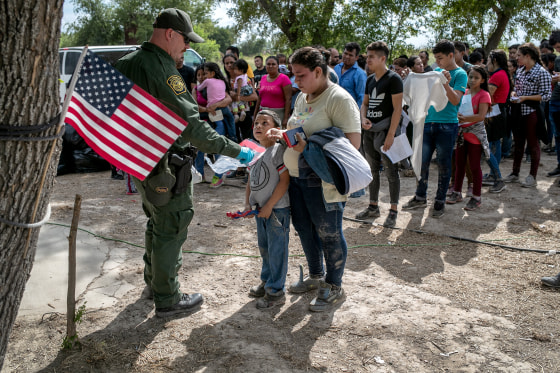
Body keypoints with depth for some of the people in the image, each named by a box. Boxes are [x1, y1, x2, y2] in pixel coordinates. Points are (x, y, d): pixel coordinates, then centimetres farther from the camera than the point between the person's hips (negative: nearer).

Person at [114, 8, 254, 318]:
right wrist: (235, 151, -25)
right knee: (170, 230, 3)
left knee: (156, 222, 24)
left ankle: (153, 281, 40)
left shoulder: (126, 63, 7)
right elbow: (191, 126, -28)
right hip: (164, 168, -9)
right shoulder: (161, 69, -23)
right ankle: (167, 300, 15)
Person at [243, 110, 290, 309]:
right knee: (264, 248, 21)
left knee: (276, 250, 2)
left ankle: (276, 291, 14)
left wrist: (269, 206, -18)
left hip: (277, 209, -8)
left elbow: (284, 180, -19)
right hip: (260, 209, 8)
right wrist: (248, 203, 4)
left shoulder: (279, 149, -15)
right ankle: (266, 281, 38)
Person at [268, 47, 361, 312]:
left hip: (323, 181, -9)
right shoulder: (302, 96, 13)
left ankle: (334, 287, 22)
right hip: (296, 175, 9)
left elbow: (353, 142, -21)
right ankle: (316, 276, 39)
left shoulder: (339, 98, -14)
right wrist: (284, 135, 4)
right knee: (304, 229, 18)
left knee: (329, 234, 4)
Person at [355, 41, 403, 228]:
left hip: (385, 131, -7)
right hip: (369, 131, 8)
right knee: (372, 170, 14)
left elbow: (397, 108, -14)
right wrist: (364, 118, -1)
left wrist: (391, 134, -19)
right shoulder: (370, 80, 13)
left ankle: (393, 212, 6)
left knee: (391, 172, -1)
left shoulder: (393, 79, -9)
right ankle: (373, 207, 26)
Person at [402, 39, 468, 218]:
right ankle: (420, 198, 21)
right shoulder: (436, 71, 13)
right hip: (429, 122, 6)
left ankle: (440, 201, 15)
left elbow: (455, 100, -15)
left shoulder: (460, 74, -5)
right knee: (422, 161, 8)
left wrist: (446, 84, -30)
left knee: (443, 164, 3)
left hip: (447, 125, -6)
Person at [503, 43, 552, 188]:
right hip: (518, 111, 7)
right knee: (518, 143, 14)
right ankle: (515, 174, 24)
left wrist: (525, 97, -20)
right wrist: (514, 94, -1)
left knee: (533, 144, 2)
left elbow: (546, 95, -14)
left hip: (532, 112, -7)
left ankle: (532, 177, 11)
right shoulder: (520, 70, 9)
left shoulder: (542, 73, -12)